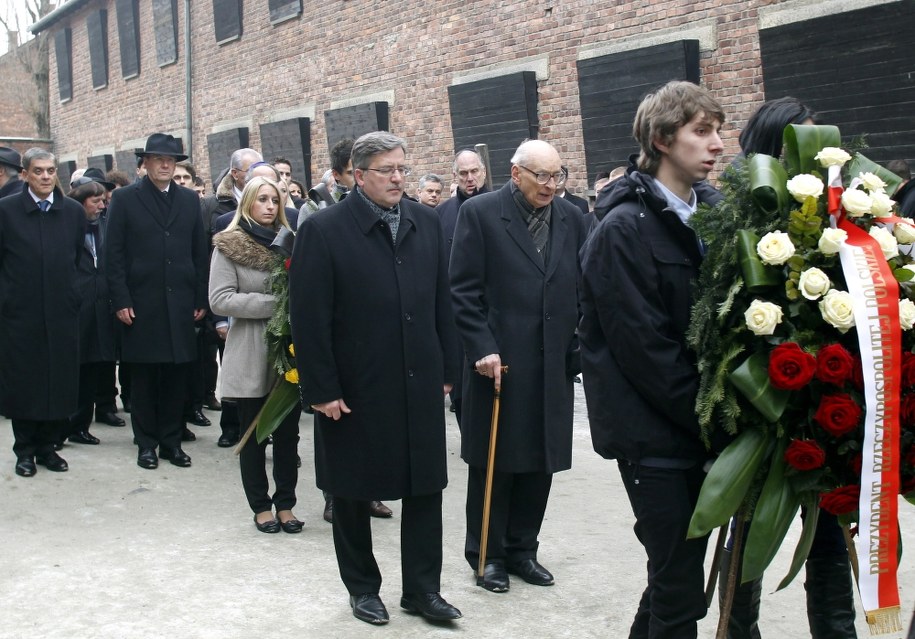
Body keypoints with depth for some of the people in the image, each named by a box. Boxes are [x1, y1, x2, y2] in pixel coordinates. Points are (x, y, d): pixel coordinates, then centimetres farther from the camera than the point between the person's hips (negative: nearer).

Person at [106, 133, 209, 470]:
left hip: (180, 303, 3)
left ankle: (171, 442, 17)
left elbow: (200, 252, 10)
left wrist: (201, 299, 5)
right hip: (141, 304, -2)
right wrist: (120, 300, -9)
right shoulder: (125, 198, 1)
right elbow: (114, 253, -2)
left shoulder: (190, 199, 10)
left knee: (177, 377, 6)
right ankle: (146, 443, 16)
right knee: (143, 379, 5)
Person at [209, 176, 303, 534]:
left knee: (288, 433, 7)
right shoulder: (229, 246, -2)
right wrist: (272, 303, -16)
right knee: (254, 435, 7)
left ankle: (285, 504, 19)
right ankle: (261, 506, 19)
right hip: (251, 358, -3)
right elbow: (219, 300, -10)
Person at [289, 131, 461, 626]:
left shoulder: (426, 224, 5)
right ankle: (362, 589, 29)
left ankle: (422, 588, 24)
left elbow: (441, 303, 8)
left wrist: (446, 369, 7)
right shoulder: (323, 230, -10)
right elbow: (309, 318, -11)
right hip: (355, 390, -4)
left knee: (425, 488, 9)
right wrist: (322, 390, -13)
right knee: (353, 493, 11)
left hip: (420, 386, 4)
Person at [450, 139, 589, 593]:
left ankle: (522, 549, 27)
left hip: (554, 365, 4)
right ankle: (487, 554, 21)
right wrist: (482, 349, -14)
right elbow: (464, 291, -8)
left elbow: (583, 290, 10)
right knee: (492, 462, 7)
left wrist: (582, 348, 2)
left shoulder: (572, 218, 8)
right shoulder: (479, 213, -5)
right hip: (498, 362, -4)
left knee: (541, 461, 11)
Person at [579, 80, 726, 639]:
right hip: (653, 433, -7)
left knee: (677, 568, 16)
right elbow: (645, 346, -17)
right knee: (681, 590, -1)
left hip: (697, 426, 7)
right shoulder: (623, 230, -14)